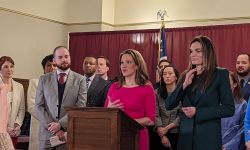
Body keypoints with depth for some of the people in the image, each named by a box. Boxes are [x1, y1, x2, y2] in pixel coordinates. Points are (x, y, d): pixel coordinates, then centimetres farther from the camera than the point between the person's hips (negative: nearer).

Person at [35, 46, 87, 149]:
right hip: (47, 132, 1)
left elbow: (80, 107, -5)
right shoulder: (44, 79, 7)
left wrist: (61, 124, -14)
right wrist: (52, 126, -10)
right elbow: (39, 106, 2)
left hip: (70, 133, -1)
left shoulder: (80, 80, 2)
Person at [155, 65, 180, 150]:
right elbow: (156, 115, -5)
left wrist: (167, 128, -14)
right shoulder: (157, 93, 2)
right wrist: (163, 135, -14)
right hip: (160, 134, 1)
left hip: (177, 133, -1)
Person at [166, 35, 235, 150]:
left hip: (208, 137, -4)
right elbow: (169, 105, 4)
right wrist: (184, 85, -9)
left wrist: (197, 112, -16)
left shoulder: (220, 74, -3)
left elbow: (229, 109, -9)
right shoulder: (186, 75, 9)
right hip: (186, 135, 4)